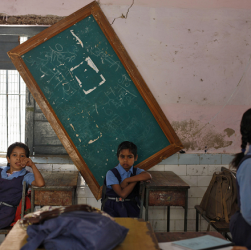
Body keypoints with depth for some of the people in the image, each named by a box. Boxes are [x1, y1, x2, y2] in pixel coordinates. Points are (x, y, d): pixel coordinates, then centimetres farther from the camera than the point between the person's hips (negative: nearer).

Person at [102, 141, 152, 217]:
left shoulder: (137, 171, 7)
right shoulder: (111, 173, -5)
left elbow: (148, 176, -18)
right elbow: (123, 194, -13)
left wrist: (127, 180, -17)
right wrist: (137, 179, -10)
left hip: (130, 206, 2)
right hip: (113, 206, -2)